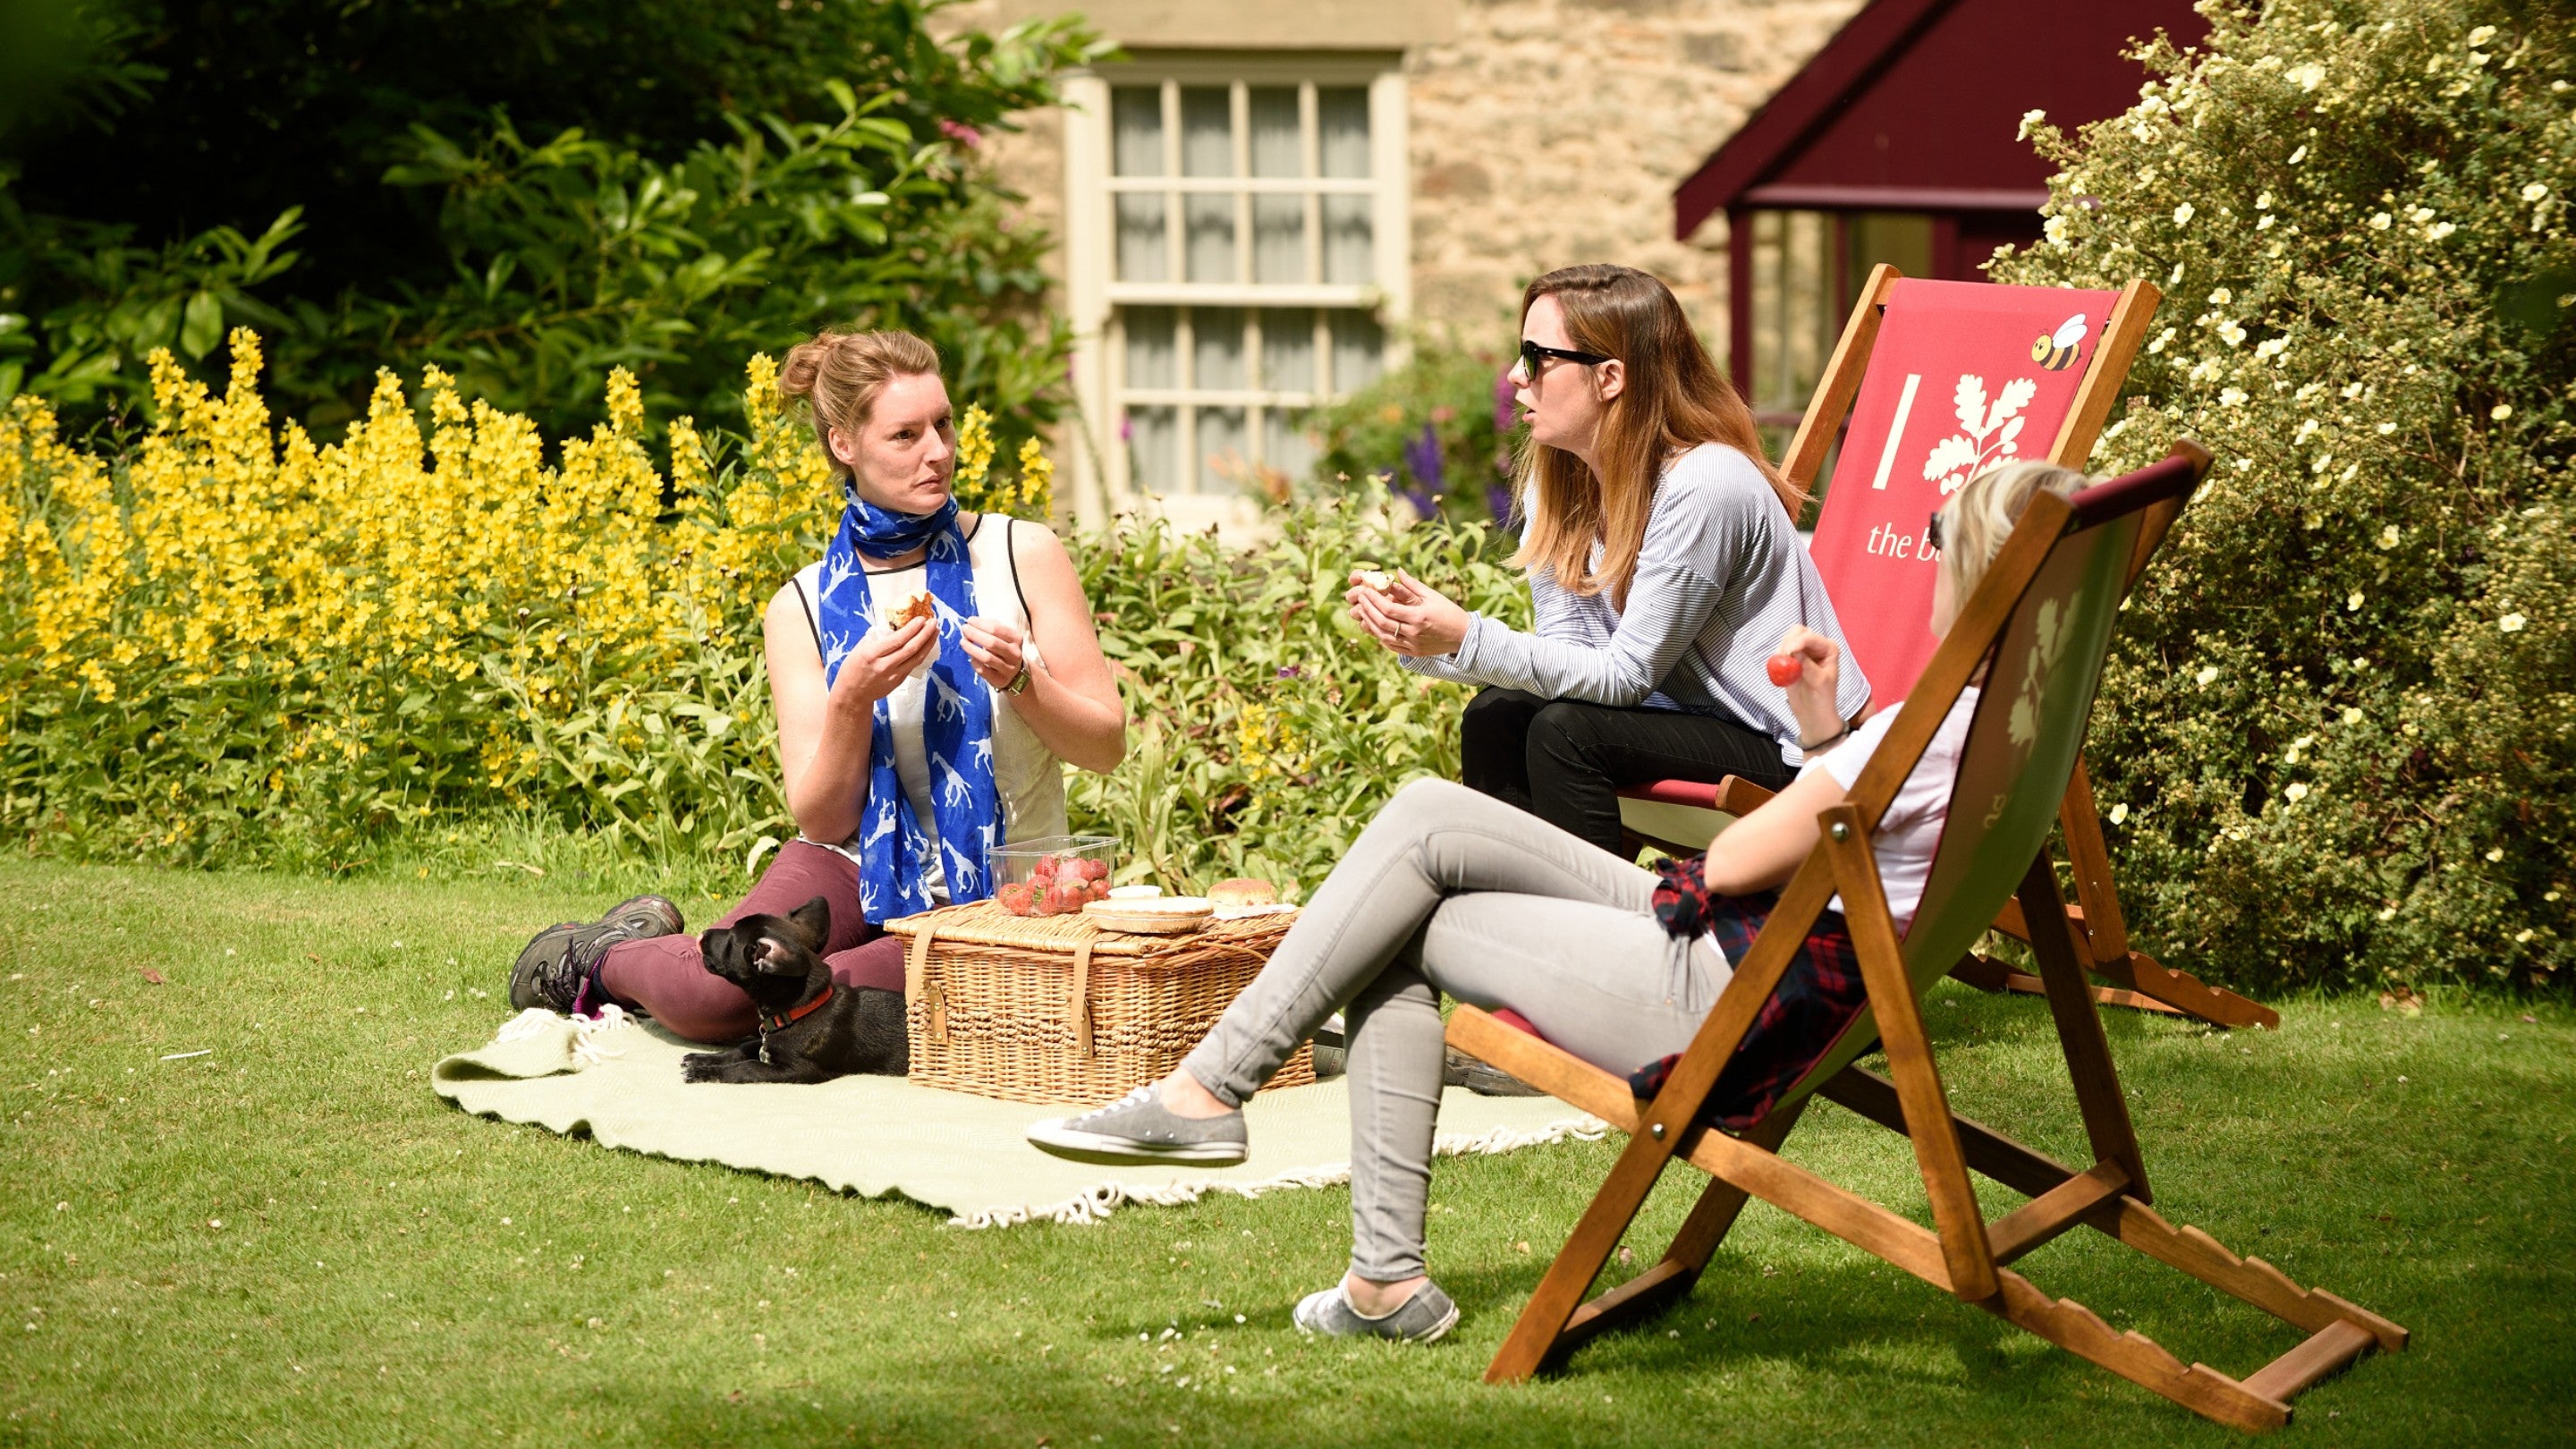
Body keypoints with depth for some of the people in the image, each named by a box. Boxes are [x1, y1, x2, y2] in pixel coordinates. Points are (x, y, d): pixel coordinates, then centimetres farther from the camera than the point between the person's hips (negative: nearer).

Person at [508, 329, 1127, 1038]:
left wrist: (1020, 678, -20)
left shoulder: (1023, 554, -3)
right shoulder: (803, 608, -1)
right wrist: (852, 699, -23)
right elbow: (822, 820, -6)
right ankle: (613, 955, 8)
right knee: (709, 993, -30)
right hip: (858, 870, 1)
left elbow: (1107, 745, -1)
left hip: (992, 900, -1)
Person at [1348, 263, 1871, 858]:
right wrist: (1427, 640, -16)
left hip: (1787, 746, -8)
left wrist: (1469, 638, -29)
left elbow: (1625, 674, -22)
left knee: (1565, 732, -24)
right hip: (1683, 711, 8)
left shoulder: (1702, 487, -24)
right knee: (1494, 718, -7)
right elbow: (1568, 652, -2)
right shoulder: (1557, 479, 2)